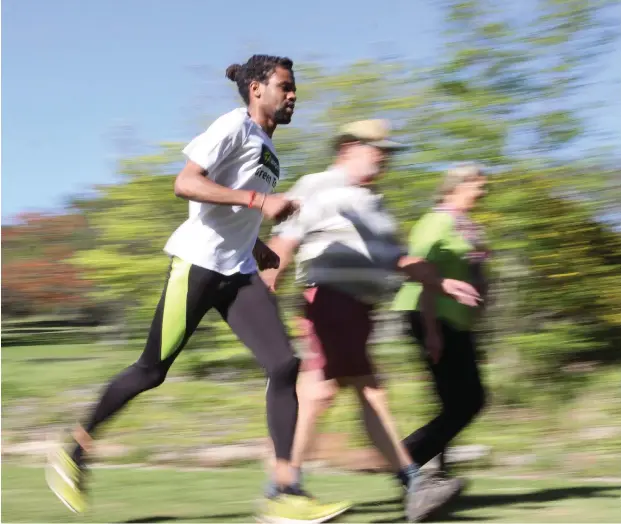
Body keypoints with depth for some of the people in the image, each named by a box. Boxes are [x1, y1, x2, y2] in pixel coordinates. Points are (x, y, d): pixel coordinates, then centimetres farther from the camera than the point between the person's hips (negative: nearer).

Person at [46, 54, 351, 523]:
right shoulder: (235, 125, -7)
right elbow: (185, 184, -20)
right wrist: (258, 200, -24)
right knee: (153, 370, 2)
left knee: (285, 366, -9)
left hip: (239, 273, 8)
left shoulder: (267, 147, 19)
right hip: (198, 263, -8)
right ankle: (76, 452, 21)